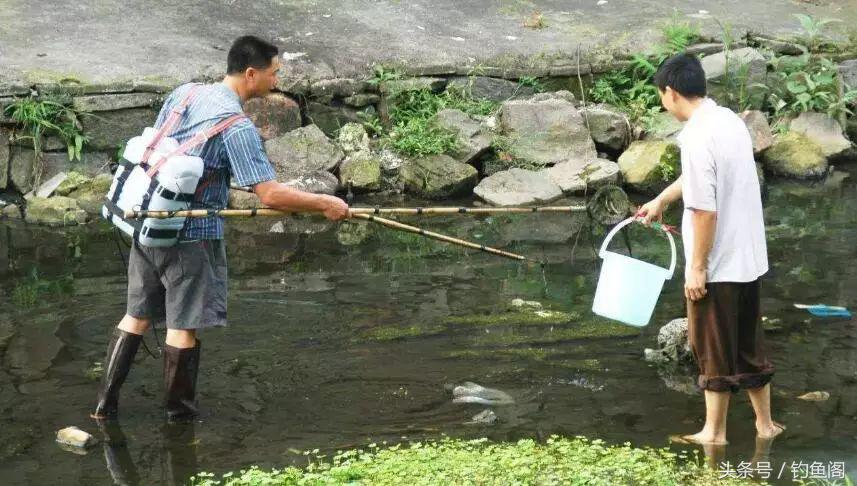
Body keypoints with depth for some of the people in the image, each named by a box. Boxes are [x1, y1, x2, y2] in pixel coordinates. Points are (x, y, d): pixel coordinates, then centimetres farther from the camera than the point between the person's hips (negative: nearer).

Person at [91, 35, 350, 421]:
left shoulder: (183, 93, 5)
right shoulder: (236, 126, -18)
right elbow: (270, 194, -21)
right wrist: (324, 204, -10)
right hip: (190, 234, -7)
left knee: (137, 315, 16)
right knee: (183, 326, 4)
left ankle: (105, 402, 18)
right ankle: (179, 414, 13)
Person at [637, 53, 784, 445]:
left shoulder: (698, 138, -22)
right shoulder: (730, 120, 7)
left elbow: (705, 210, -24)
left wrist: (697, 267, -16)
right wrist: (661, 199, 39)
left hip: (718, 265, -8)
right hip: (748, 258, 8)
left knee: (715, 351, 6)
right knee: (750, 346, 19)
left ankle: (714, 433, 18)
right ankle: (765, 424, 28)